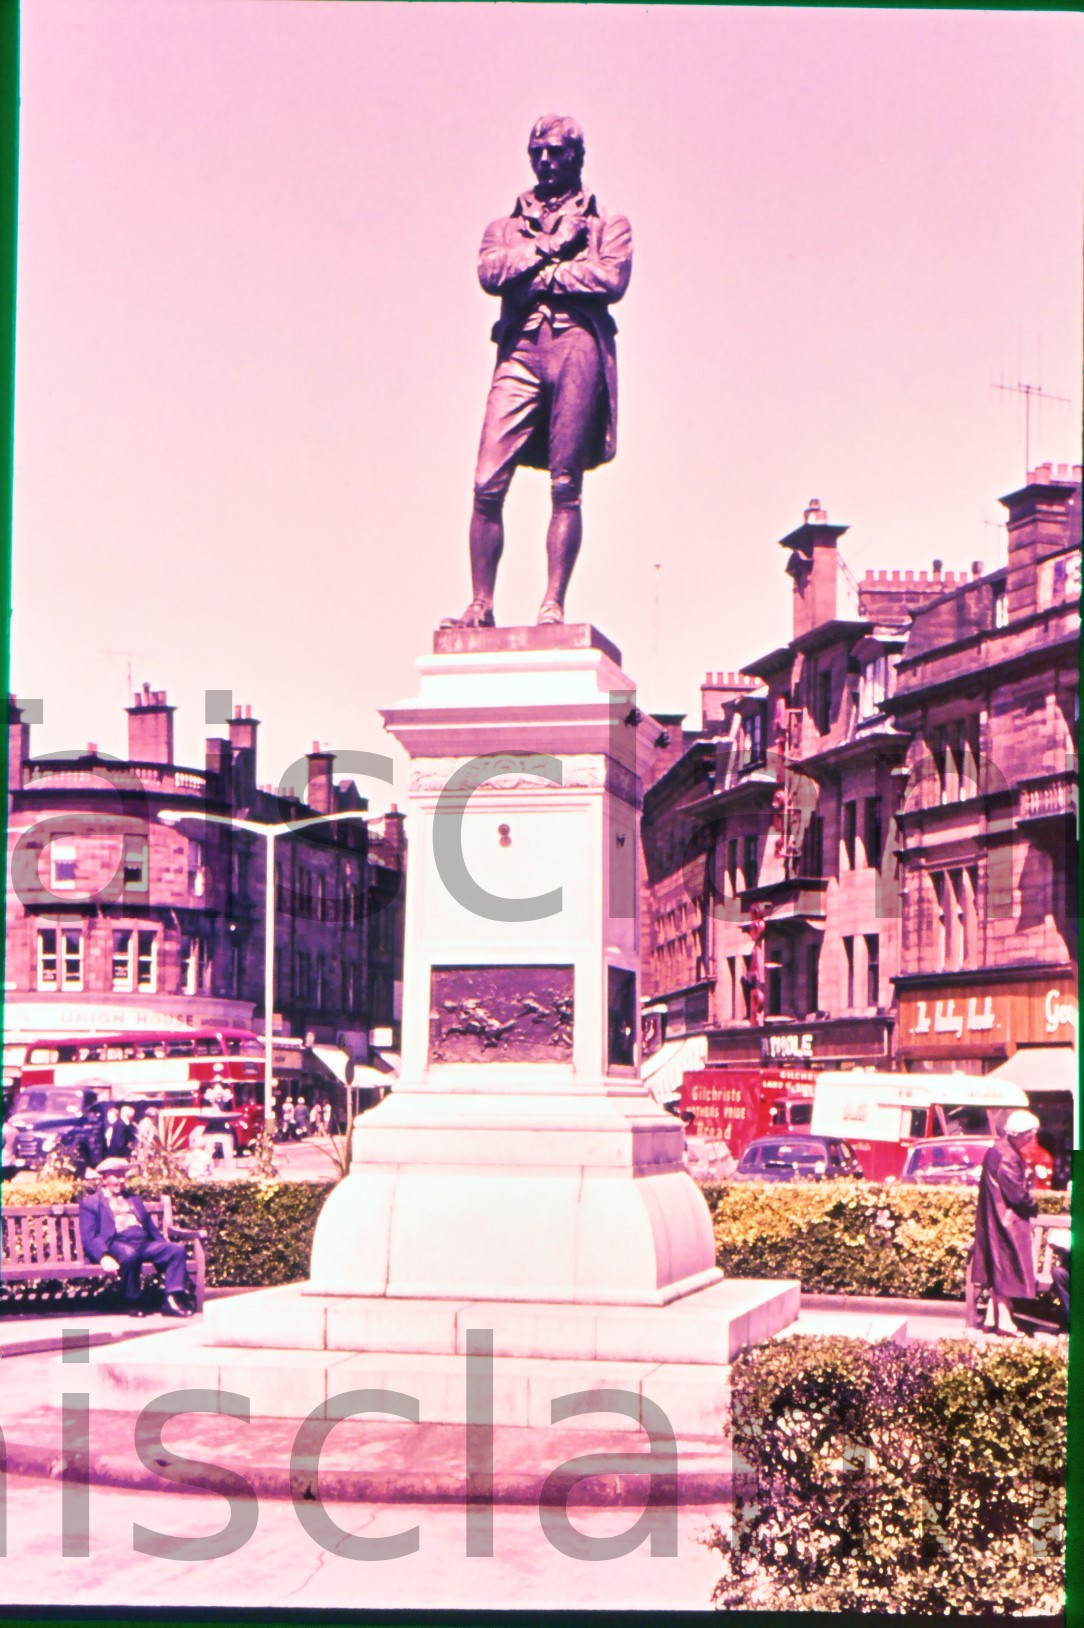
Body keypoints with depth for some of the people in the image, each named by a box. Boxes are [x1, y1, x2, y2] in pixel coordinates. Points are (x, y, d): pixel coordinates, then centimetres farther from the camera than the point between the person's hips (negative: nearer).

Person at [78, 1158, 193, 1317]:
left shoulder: (134, 1199, 31)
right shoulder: (91, 1203, 12)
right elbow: (89, 1238, -1)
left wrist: (165, 1245, 8)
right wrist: (104, 1257, -21)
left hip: (145, 1245, 6)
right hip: (117, 1245, -6)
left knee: (176, 1249, -20)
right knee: (129, 1254, -40)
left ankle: (173, 1299, -26)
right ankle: (134, 1302, -20)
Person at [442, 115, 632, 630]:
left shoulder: (608, 224, 19)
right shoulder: (506, 225, 26)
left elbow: (613, 278, -2)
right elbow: (489, 272, 4)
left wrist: (535, 272, 1)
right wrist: (551, 245, 0)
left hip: (578, 343, -2)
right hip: (520, 350, 2)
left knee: (565, 487, -8)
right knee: (488, 484, -9)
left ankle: (553, 605, -8)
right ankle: (481, 603, -6)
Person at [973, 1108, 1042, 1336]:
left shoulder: (999, 1149, 10)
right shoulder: (1007, 1157, -22)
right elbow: (1016, 1193, -21)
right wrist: (1032, 1205, -5)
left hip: (996, 1218, 10)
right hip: (1008, 1219, -10)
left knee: (999, 1269, 14)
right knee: (1008, 1266, -3)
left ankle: (992, 1317, 18)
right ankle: (1004, 1319, 1)